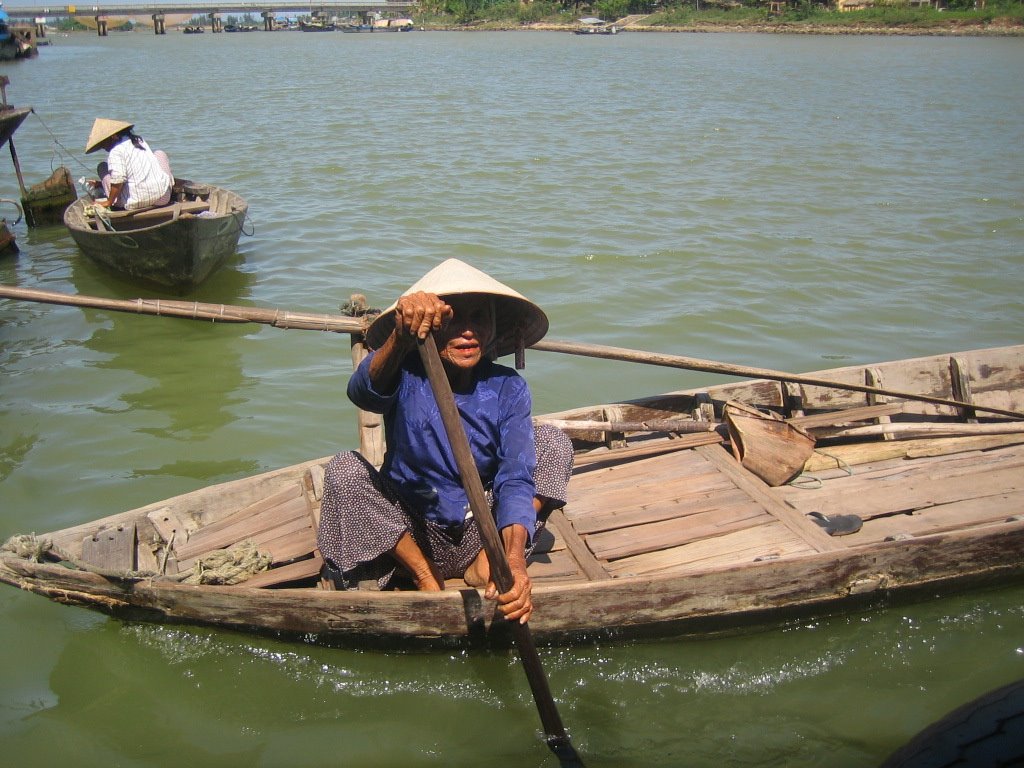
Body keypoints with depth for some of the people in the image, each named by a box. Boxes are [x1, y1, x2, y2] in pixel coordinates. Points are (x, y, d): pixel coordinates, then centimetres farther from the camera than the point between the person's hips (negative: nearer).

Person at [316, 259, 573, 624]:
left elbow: (515, 479, -20)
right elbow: (363, 391, -40)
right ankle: (425, 576, -13)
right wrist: (400, 338, -63)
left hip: (482, 535, 2)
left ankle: (486, 563, -16)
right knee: (343, 469, -26)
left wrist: (514, 558, -38)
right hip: (409, 536, -1)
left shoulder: (507, 388, -10)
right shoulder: (407, 378, -15)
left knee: (553, 442, -12)